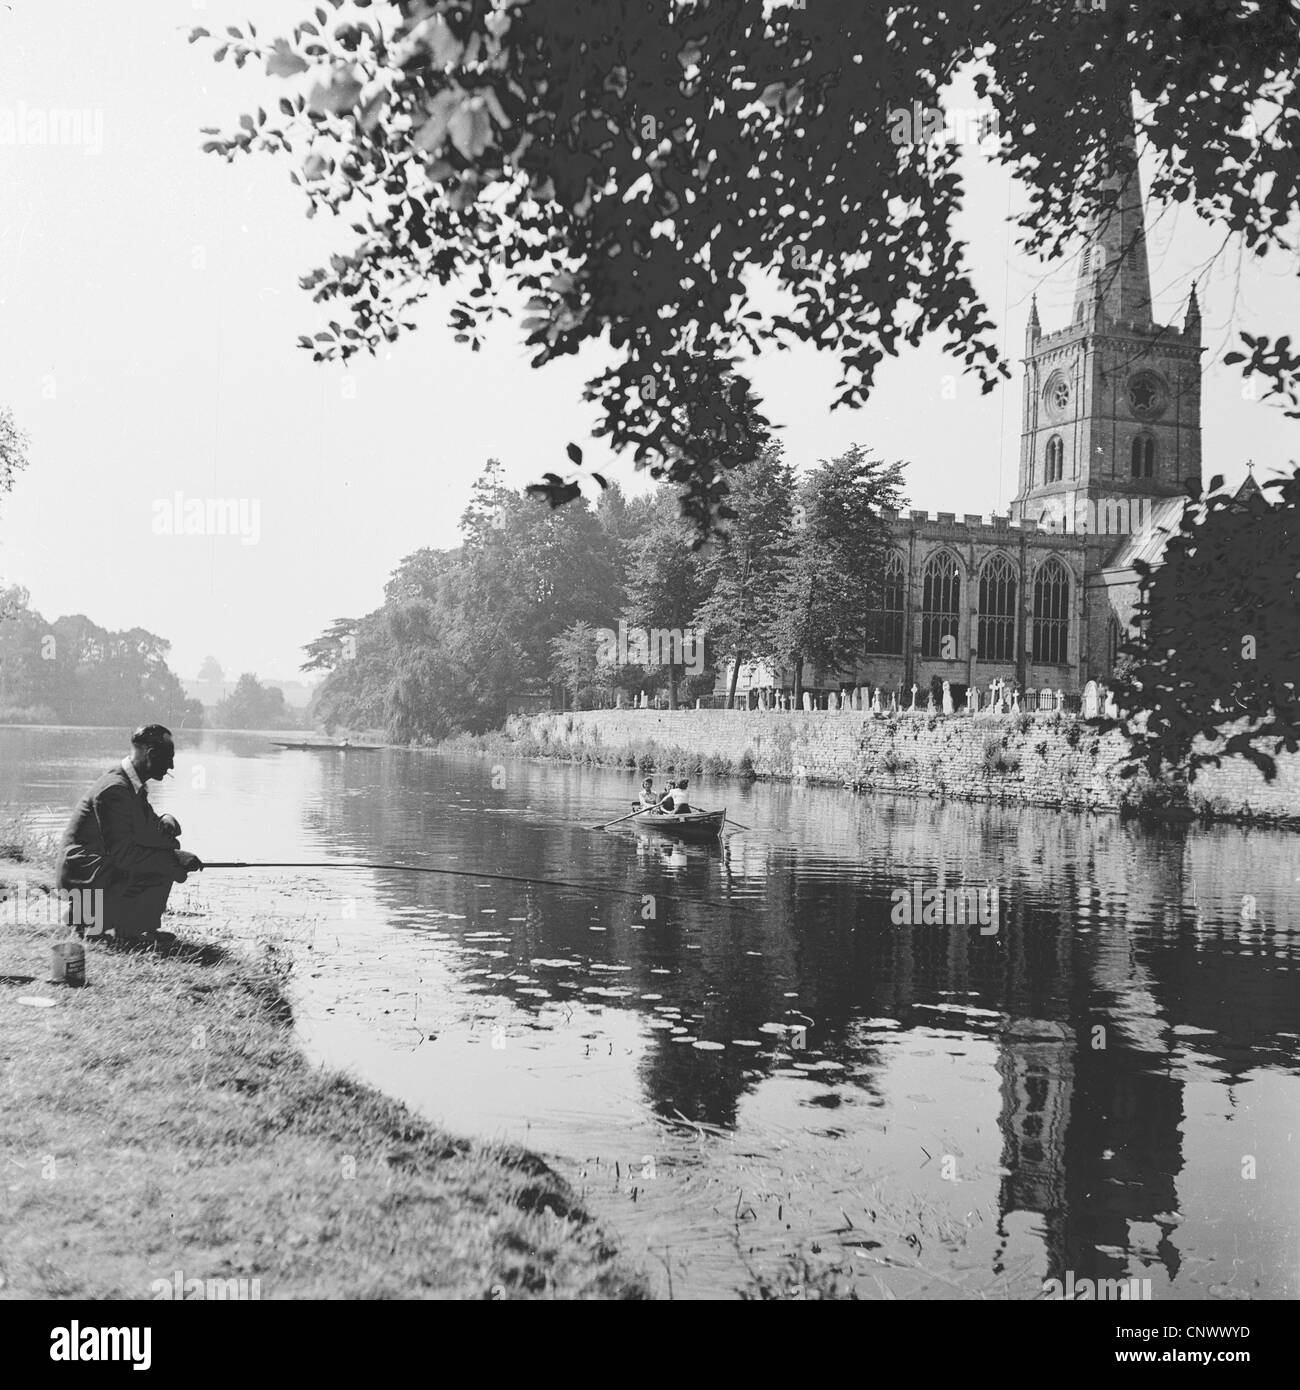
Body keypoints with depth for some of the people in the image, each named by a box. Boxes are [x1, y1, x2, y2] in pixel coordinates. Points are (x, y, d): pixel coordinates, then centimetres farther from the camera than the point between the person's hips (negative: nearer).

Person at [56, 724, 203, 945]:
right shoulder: (115, 789, -23)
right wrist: (175, 858, -23)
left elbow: (147, 827, 15)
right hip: (84, 878, -10)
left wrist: (166, 821, -9)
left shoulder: (132, 784, 8)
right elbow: (121, 853, -26)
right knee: (162, 871, -18)